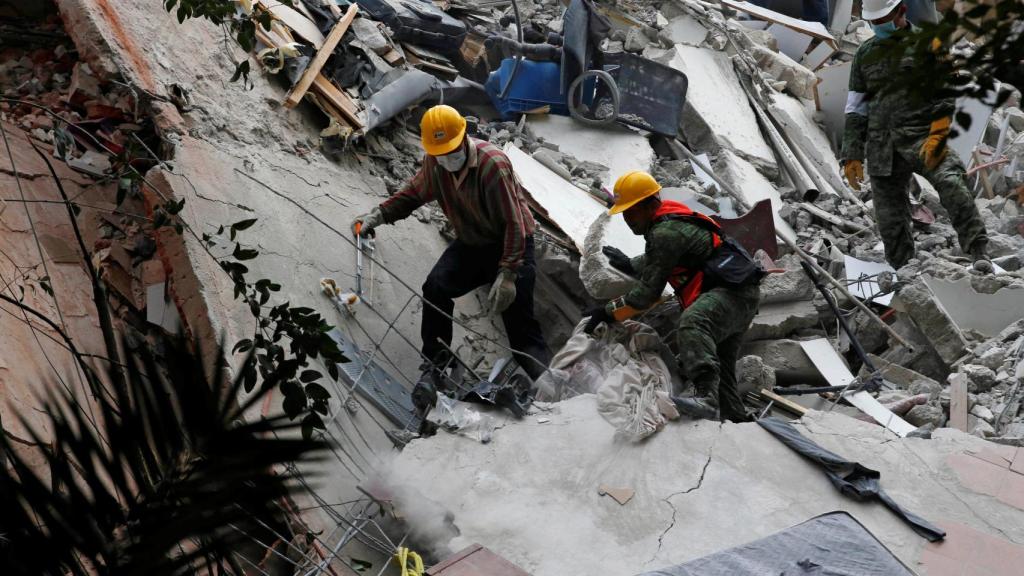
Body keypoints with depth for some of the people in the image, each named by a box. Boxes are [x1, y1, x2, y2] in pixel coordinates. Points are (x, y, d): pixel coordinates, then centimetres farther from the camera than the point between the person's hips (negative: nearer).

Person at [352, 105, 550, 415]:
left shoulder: (493, 164, -28)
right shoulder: (433, 163, -8)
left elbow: (514, 224, -27)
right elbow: (414, 192, 13)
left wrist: (507, 275, -31)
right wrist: (379, 215, -1)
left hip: (512, 245, -5)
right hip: (471, 243, 5)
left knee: (519, 318, -12)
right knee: (436, 288, -16)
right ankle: (432, 370, -7)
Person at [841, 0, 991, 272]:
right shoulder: (865, 54, 16)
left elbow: (945, 93, 0)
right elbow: (856, 109, 16)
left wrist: (937, 135, -15)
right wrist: (852, 156, 9)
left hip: (921, 135, -3)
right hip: (881, 146, 3)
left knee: (951, 183, -29)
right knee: (889, 219, 1)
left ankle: (978, 252, -25)